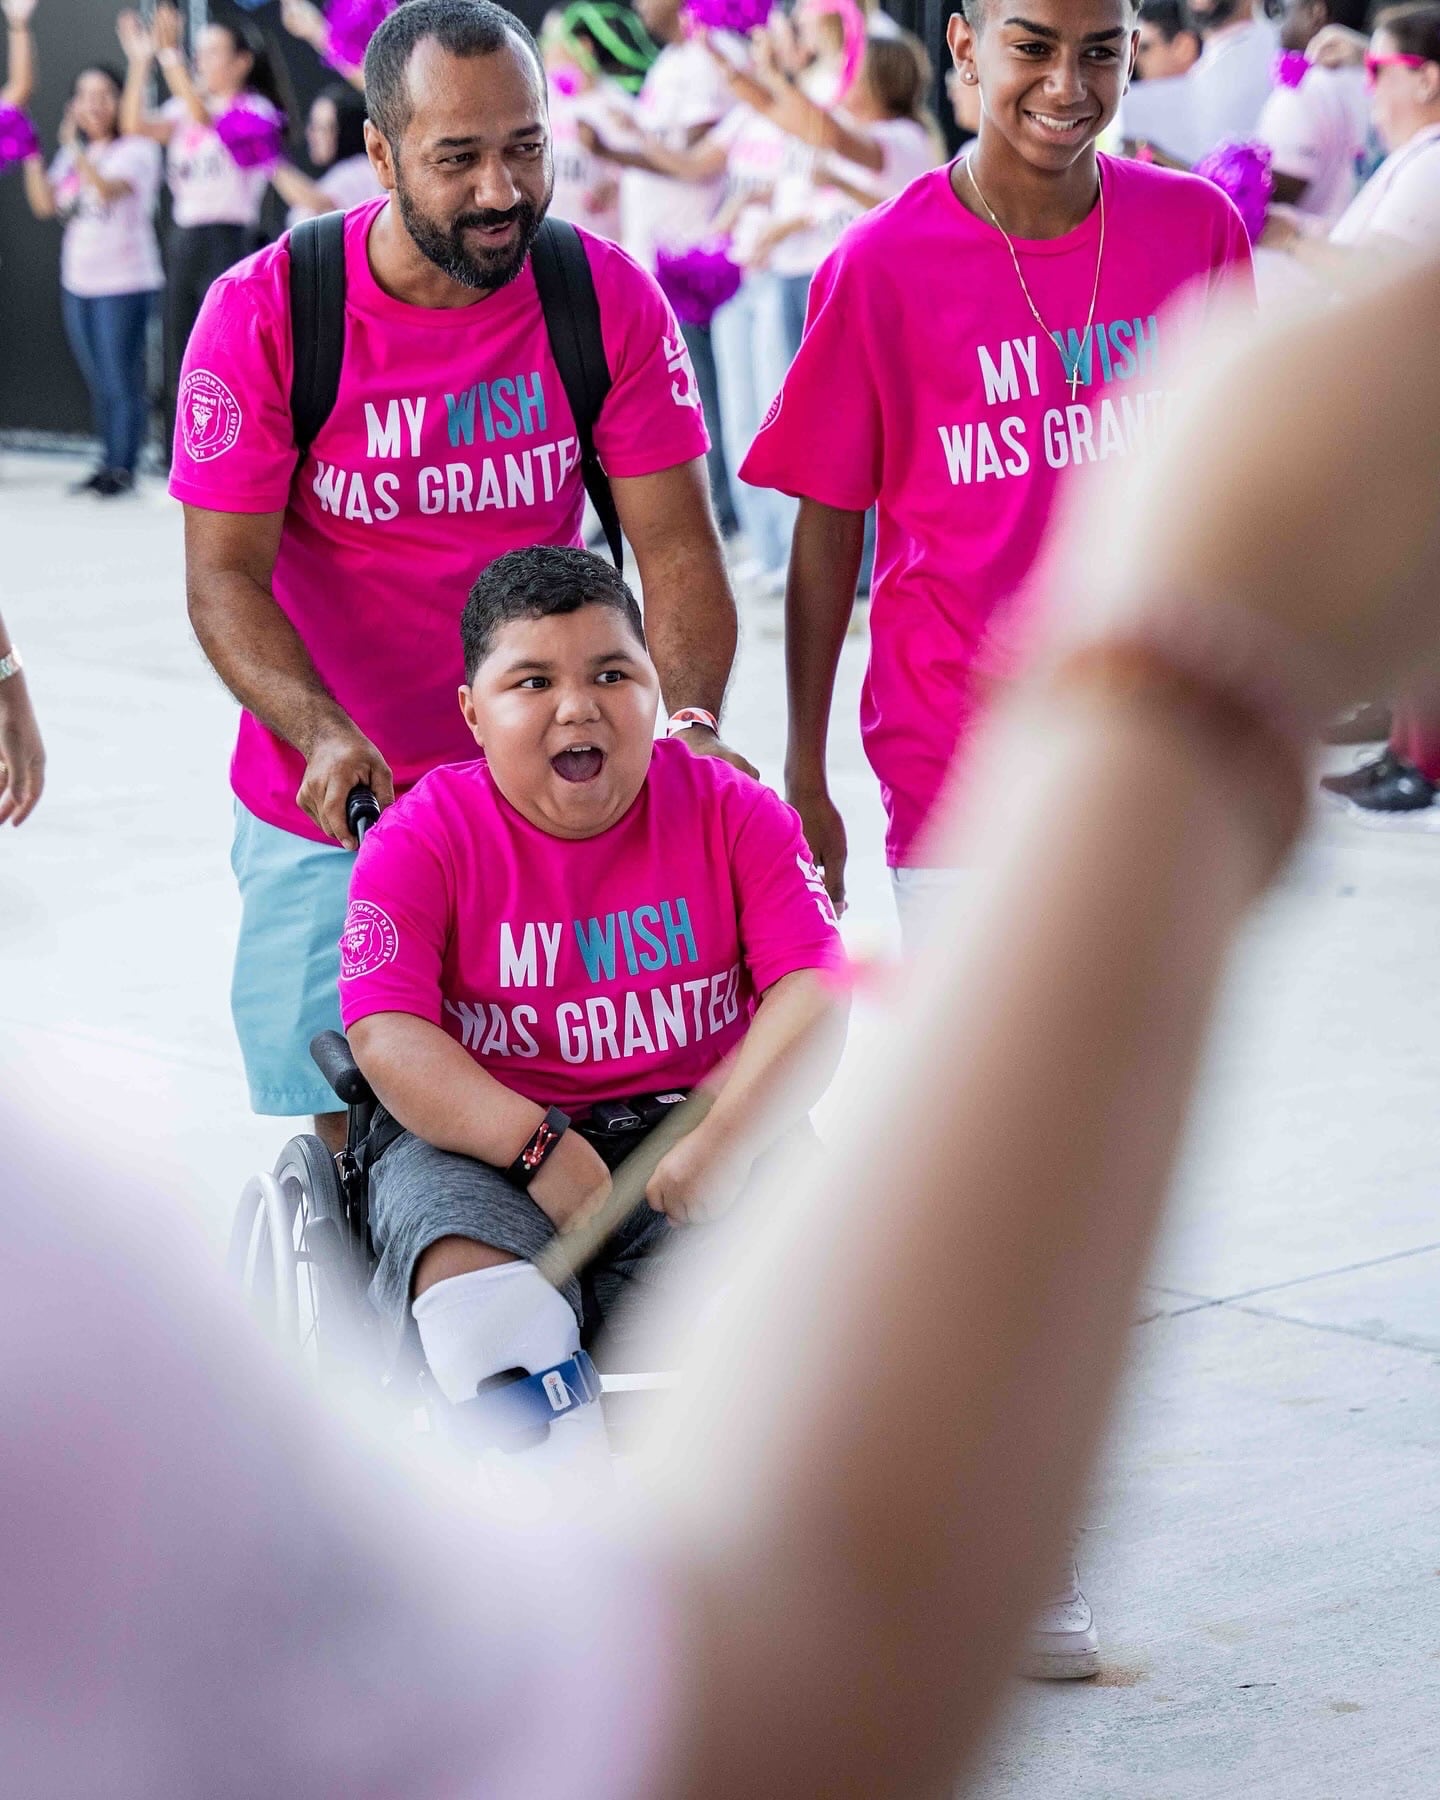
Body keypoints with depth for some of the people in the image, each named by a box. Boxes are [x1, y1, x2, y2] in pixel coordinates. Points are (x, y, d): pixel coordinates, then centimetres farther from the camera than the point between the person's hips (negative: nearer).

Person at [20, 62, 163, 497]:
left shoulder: (135, 149, -6)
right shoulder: (73, 156, 15)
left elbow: (107, 189, -24)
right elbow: (45, 204, 5)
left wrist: (76, 148, -28)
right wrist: (32, 157, -4)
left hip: (125, 282, -7)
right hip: (78, 282, 7)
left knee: (121, 381, -6)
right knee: (98, 383, 11)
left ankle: (122, 468, -1)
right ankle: (108, 465, 17)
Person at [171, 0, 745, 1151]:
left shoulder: (610, 300, -8)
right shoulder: (263, 313, -12)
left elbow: (678, 547, -8)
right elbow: (225, 575, -14)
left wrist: (689, 725, -26)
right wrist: (324, 735, -31)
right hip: (332, 804, -1)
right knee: (347, 1129, 2)